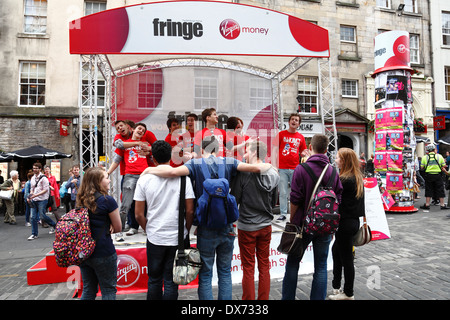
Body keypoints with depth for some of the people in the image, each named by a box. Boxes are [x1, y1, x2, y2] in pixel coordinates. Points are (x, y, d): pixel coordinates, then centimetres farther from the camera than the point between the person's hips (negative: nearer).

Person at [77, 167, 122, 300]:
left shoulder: (81, 200, 3)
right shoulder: (107, 200, -15)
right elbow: (118, 227, -8)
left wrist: (107, 226, -1)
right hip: (103, 253, -6)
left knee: (88, 290, 20)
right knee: (108, 290, 8)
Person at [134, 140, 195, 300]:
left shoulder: (144, 179, -4)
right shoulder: (182, 177, -7)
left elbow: (139, 215, -2)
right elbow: (190, 211, -7)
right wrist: (185, 231, 8)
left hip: (154, 238, 1)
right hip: (177, 238, -1)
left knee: (154, 279, 18)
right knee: (171, 280, 10)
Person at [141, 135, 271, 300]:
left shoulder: (196, 163, -8)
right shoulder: (228, 162, -2)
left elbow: (173, 172, -26)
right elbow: (255, 168, -10)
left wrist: (150, 169, -9)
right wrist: (268, 166, 12)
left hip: (206, 229, -2)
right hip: (227, 228, 3)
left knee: (205, 275, 11)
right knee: (225, 272, 18)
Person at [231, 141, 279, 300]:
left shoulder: (243, 173, -16)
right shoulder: (273, 174, -3)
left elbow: (234, 199, -10)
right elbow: (274, 202, 7)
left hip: (247, 227, -4)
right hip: (266, 225, 4)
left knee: (248, 268, 8)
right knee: (264, 266, 16)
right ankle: (263, 298, 28)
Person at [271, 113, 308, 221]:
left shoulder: (301, 137, 11)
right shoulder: (281, 134, 4)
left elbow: (303, 152, 19)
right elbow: (274, 149, 1)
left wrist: (303, 154, -6)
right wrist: (274, 165, -7)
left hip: (295, 169, 2)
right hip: (282, 168, -2)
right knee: (283, 193, 2)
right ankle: (283, 214, 12)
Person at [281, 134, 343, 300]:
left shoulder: (301, 169, -12)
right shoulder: (333, 171, 2)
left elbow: (295, 200, -12)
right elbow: (338, 200, 6)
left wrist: (292, 221, 0)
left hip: (303, 224, -3)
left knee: (293, 263, 12)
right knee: (321, 266, 12)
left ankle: (287, 297, 20)